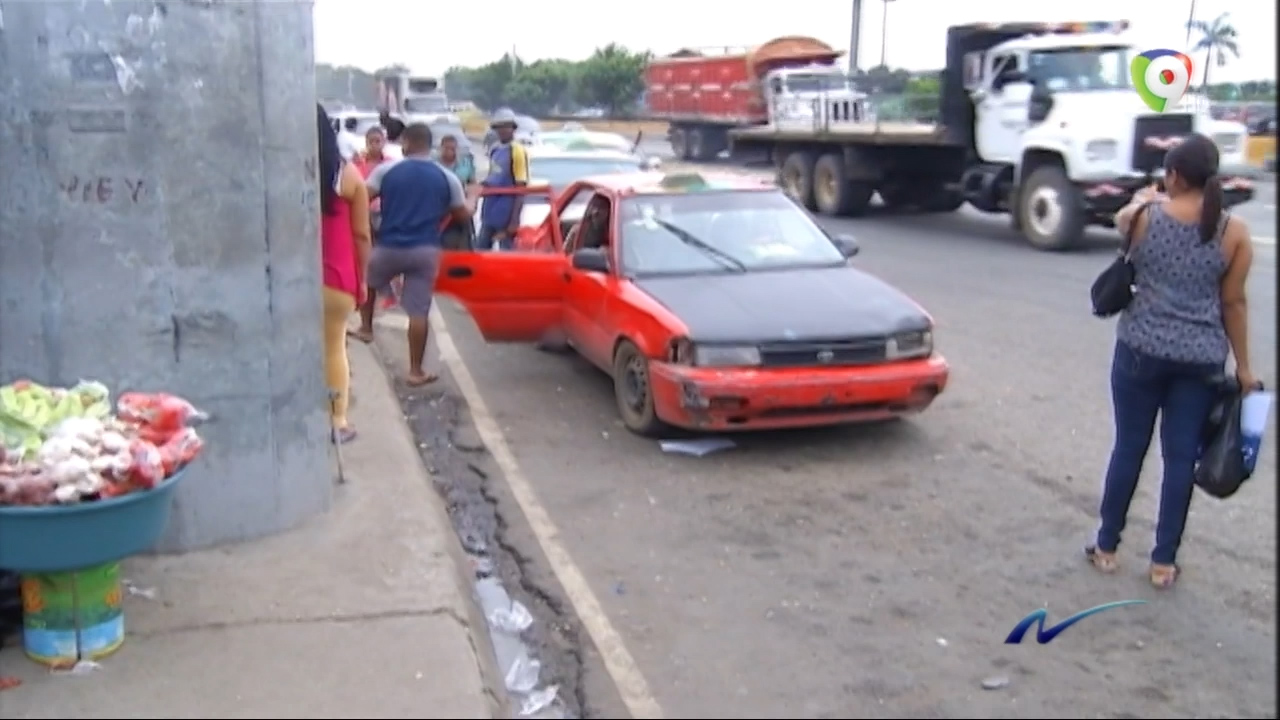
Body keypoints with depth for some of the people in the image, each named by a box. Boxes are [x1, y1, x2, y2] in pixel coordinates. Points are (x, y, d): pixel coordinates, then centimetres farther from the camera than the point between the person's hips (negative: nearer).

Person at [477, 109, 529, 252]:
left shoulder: (517, 151, -12)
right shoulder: (494, 150, 11)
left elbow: (521, 188, -15)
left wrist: (514, 219, -18)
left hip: (506, 212, -8)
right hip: (489, 211, 8)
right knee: (480, 250, 12)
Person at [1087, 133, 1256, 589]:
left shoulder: (1145, 217, -7)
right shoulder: (1234, 231, -6)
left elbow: (1122, 222, 18)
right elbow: (1234, 303, -2)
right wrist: (1242, 366, 8)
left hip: (1141, 350, 0)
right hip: (1201, 360, 1)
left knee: (1128, 449, 11)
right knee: (1181, 457, 7)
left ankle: (1106, 547, 22)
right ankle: (1164, 561, 15)